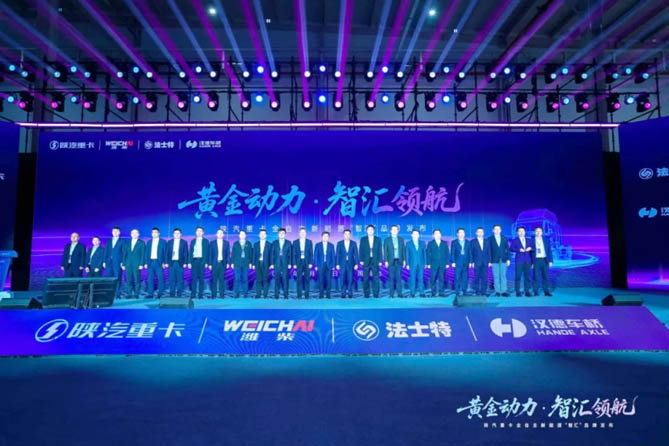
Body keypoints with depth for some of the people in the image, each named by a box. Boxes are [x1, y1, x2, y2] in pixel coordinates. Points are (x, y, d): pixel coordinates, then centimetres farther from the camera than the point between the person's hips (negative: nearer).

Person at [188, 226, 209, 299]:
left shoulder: (205, 241, 8)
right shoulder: (193, 241, 14)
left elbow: (207, 252, 3)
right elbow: (190, 252, 11)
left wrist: (206, 262, -5)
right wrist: (189, 262, 2)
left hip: (202, 261, -2)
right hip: (194, 261, 2)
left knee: (201, 278, -1)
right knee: (194, 278, 0)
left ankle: (200, 294, 3)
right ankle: (193, 294, 4)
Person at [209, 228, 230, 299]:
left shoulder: (226, 243, 8)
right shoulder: (212, 243, 6)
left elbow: (228, 254, 7)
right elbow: (210, 254, 5)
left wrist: (228, 263, -2)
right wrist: (210, 264, -1)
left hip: (223, 263, 1)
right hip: (215, 264, 0)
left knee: (222, 279, 2)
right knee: (214, 279, 0)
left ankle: (222, 294, 6)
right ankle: (213, 295, 5)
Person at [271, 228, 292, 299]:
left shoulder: (288, 243, 7)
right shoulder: (274, 243, 9)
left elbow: (290, 254, 4)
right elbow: (272, 254, 8)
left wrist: (289, 264, -3)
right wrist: (272, 263, 1)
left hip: (285, 264, -1)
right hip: (277, 264, 1)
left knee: (285, 279, -3)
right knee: (277, 279, 1)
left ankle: (285, 295, 2)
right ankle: (276, 295, 6)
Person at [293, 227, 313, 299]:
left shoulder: (309, 242, 7)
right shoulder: (295, 242, 6)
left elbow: (311, 253, 4)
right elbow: (294, 254, 4)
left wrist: (311, 263, -5)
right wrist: (294, 264, -3)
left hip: (307, 262, 0)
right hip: (299, 262, 0)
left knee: (307, 279, 1)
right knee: (299, 279, 0)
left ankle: (306, 295, 7)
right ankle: (299, 295, 6)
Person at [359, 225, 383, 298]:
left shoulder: (378, 239, 8)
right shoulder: (363, 239, 8)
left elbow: (380, 250, 6)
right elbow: (361, 250, 5)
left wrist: (380, 261, -1)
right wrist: (361, 260, -3)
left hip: (375, 261, 0)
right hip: (366, 261, 0)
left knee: (376, 277, -4)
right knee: (366, 278, 0)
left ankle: (376, 294, 2)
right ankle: (366, 294, 6)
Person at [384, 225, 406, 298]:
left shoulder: (401, 239, 12)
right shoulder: (387, 239, 5)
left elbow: (403, 250, 11)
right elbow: (385, 251, 2)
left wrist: (404, 260, 4)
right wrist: (386, 261, -6)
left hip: (399, 261, 2)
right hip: (391, 261, -2)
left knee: (399, 277, 1)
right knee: (391, 278, -1)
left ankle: (399, 293, 5)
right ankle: (391, 294, 3)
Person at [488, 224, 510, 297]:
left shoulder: (504, 238, 11)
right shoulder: (490, 239, 4)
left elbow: (507, 249, 9)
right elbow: (489, 250, 2)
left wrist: (508, 259, 0)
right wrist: (489, 261, -4)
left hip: (503, 260, 2)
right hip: (495, 260, -2)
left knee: (503, 276, 0)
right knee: (496, 276, 0)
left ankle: (503, 291, 4)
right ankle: (497, 291, 5)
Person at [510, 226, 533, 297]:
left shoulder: (528, 240, 17)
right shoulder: (515, 240, 6)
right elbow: (511, 249, -4)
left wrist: (530, 248, -7)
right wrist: (519, 250, -17)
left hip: (527, 261, 3)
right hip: (519, 261, -3)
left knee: (527, 276, 1)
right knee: (518, 276, -5)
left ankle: (527, 291, 7)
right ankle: (518, 292, 0)